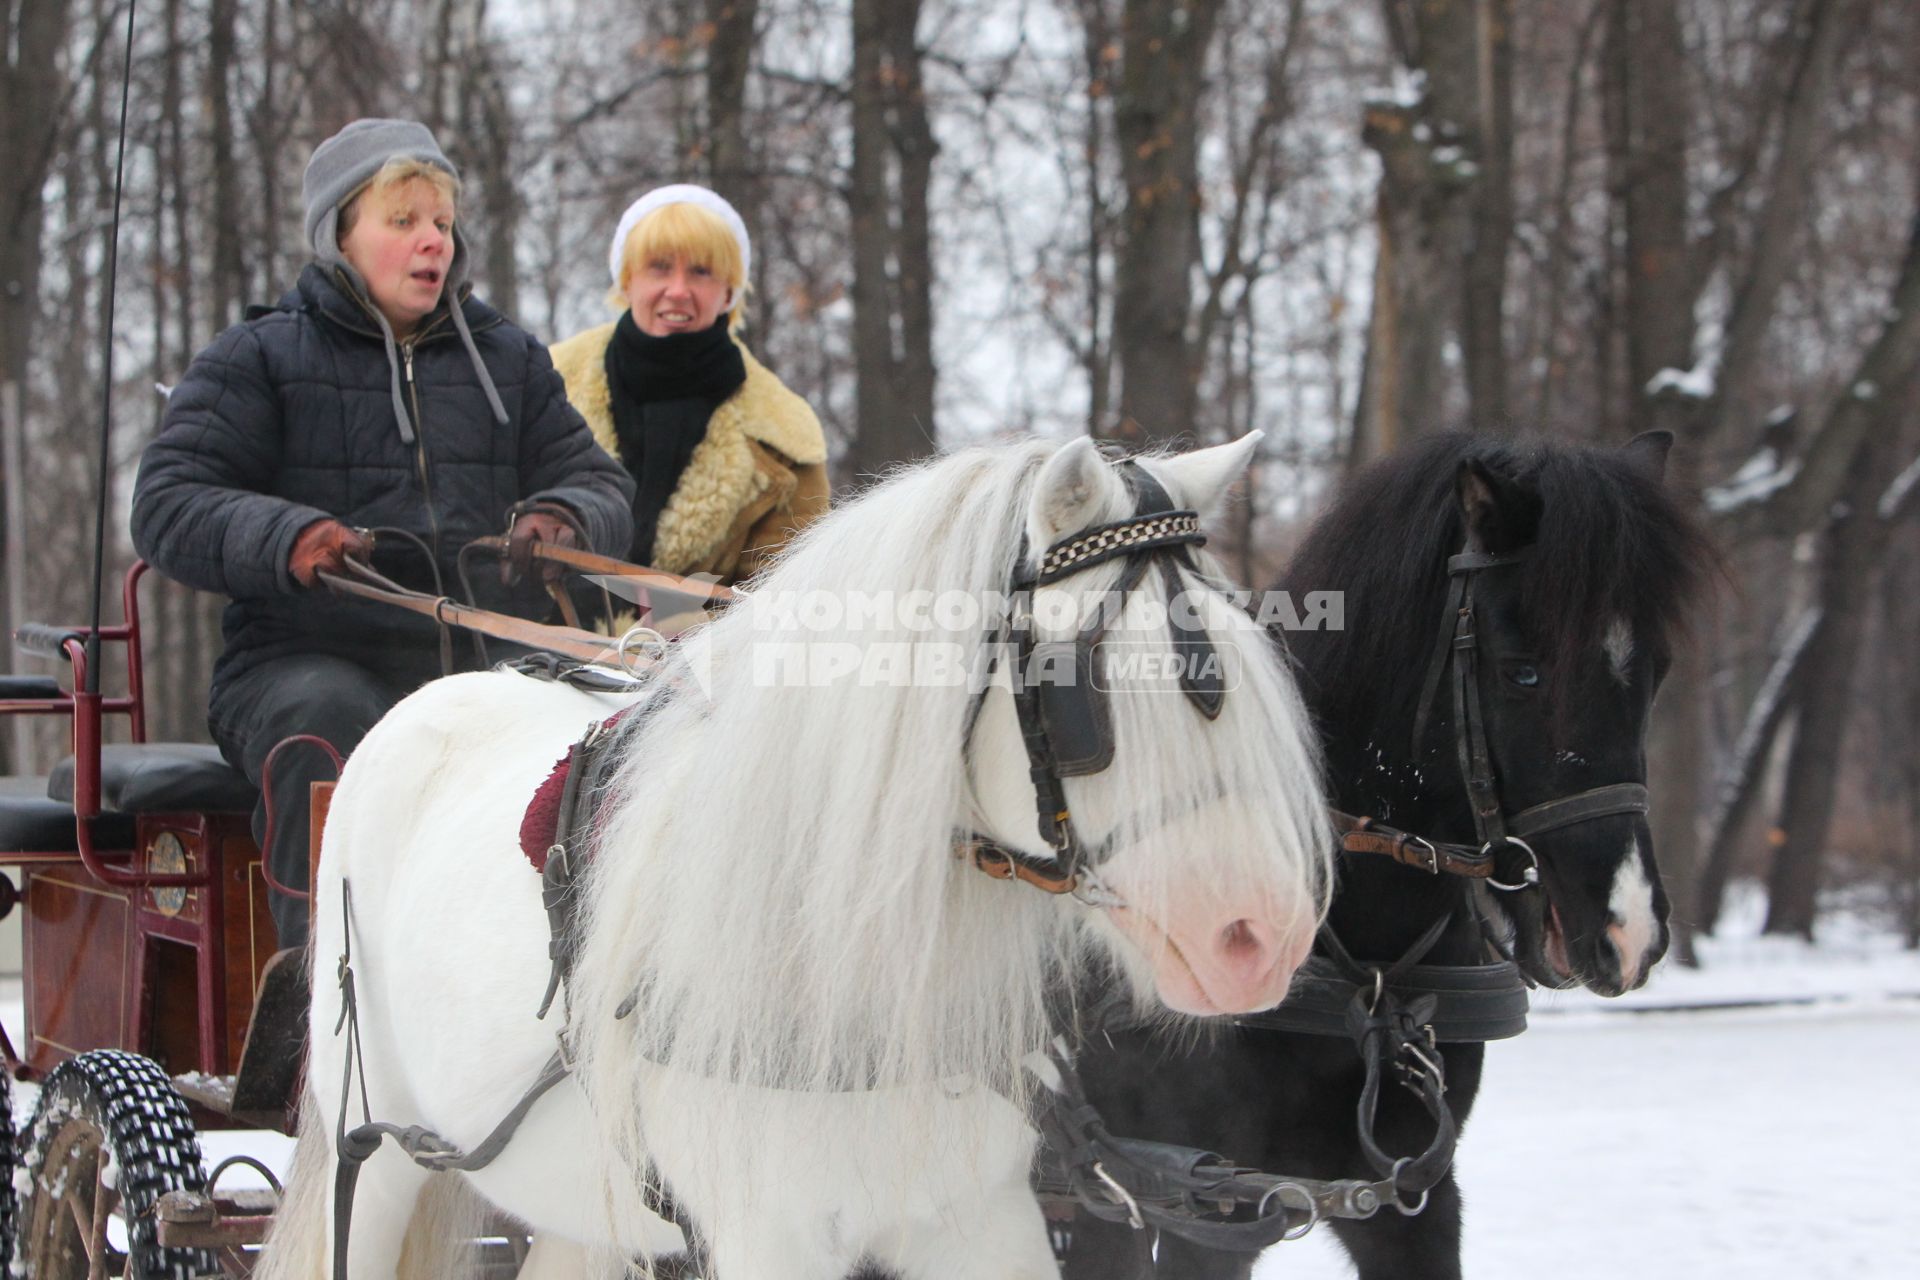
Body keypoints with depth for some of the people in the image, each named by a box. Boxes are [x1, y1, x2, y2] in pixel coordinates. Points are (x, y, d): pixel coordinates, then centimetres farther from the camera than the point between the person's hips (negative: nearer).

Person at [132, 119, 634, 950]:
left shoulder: (510, 360, 23)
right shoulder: (259, 359, 11)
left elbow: (603, 488, 19)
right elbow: (167, 505, 0)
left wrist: (562, 520, -8)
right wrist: (288, 541, -21)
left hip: (482, 660, 3)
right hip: (302, 659, -2)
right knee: (330, 726, -38)